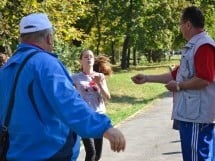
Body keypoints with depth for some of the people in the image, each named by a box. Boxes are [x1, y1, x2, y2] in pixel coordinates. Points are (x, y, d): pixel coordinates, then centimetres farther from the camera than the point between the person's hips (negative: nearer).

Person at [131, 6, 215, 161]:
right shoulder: (193, 47, 19)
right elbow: (176, 74, 24)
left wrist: (178, 86, -12)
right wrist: (147, 78, 24)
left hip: (197, 115, -10)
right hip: (191, 113, 10)